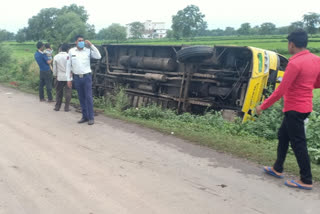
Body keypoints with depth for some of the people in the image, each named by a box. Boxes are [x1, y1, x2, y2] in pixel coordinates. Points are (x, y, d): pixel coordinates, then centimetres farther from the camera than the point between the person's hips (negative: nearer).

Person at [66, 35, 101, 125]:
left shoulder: (88, 50, 0)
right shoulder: (71, 51, 3)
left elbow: (98, 56, -13)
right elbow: (68, 65, 6)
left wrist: (91, 45, -15)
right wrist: (69, 79, 4)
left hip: (87, 76, -2)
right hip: (77, 77, 2)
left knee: (89, 97, -3)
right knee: (81, 98, 9)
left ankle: (91, 117, 3)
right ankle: (85, 116, 19)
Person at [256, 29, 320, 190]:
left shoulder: (295, 63, -22)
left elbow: (280, 91, -21)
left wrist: (262, 106, -12)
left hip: (294, 109, -9)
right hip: (305, 107, 9)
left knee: (298, 143, 0)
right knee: (283, 136, 20)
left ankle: (306, 181, 10)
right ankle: (277, 169, 32)